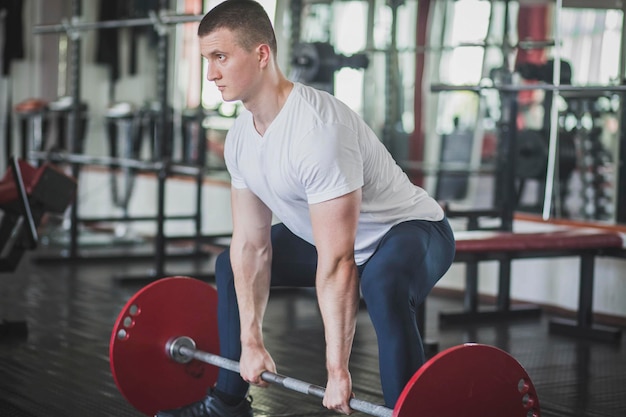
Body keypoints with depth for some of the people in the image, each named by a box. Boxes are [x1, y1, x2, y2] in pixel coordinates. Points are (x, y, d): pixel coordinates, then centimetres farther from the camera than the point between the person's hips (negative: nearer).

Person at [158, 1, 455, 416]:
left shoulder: (317, 130, -35)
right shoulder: (242, 137, -7)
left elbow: (336, 265, -35)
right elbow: (251, 245, 0)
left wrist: (337, 371, -33)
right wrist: (251, 342, 0)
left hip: (411, 228, -9)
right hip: (329, 235, 9)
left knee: (382, 286, -42)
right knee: (231, 265, 16)